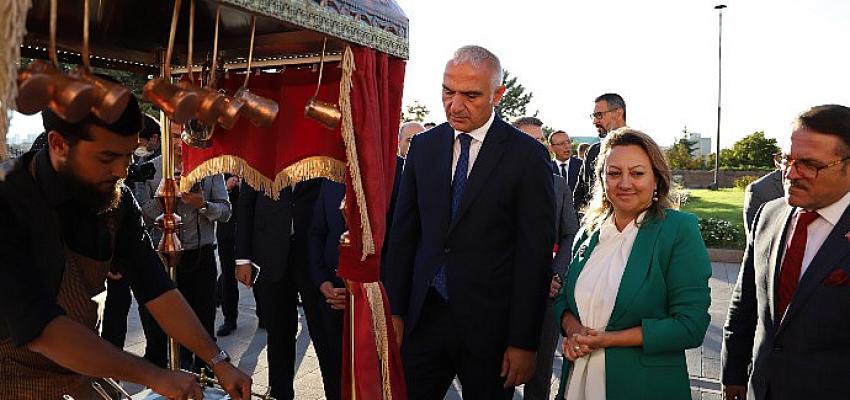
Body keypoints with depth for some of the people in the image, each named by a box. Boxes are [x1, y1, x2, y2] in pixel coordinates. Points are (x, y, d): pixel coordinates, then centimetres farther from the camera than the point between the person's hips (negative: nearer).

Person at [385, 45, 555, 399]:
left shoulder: (527, 155, -8)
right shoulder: (423, 146, 5)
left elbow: (535, 253, -9)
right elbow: (403, 232, 7)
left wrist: (524, 342, -9)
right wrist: (395, 310, 5)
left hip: (488, 325, -3)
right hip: (424, 315, 4)